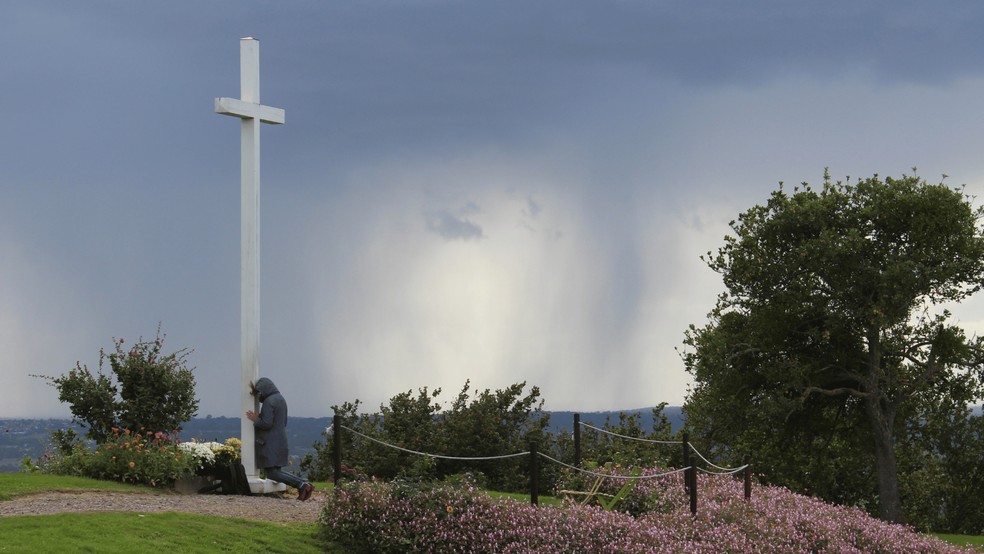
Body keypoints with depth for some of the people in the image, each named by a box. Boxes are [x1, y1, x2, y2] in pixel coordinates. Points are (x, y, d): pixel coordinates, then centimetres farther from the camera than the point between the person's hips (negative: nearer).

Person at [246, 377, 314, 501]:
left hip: (270, 443, -9)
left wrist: (255, 419, -4)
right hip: (280, 439, 9)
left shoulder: (268, 402, -15)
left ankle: (302, 485, -16)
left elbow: (267, 423, -22)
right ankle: (303, 485, 0)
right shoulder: (281, 399, 13)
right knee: (275, 471, 13)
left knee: (271, 473, -6)